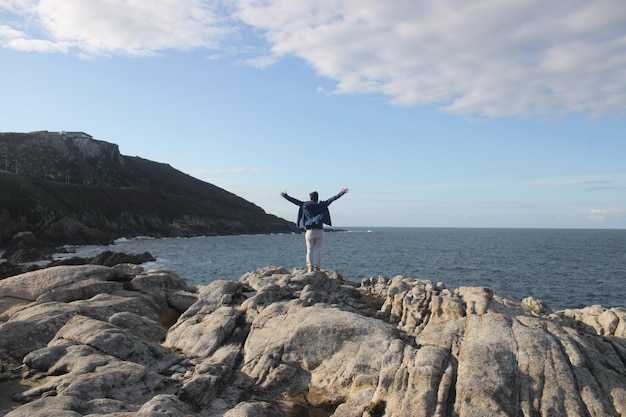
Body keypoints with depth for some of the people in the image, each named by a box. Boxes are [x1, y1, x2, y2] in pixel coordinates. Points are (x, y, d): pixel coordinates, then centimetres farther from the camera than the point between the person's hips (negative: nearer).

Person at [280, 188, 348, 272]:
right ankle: (317, 267, 1)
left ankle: (310, 267, -2)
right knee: (318, 250, 3)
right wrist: (341, 193, 7)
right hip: (319, 231, 0)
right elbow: (331, 199, 2)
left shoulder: (305, 205, 3)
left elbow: (295, 201, 10)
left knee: (309, 250, 4)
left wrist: (285, 196, 22)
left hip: (310, 231, 0)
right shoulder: (321, 205, 1)